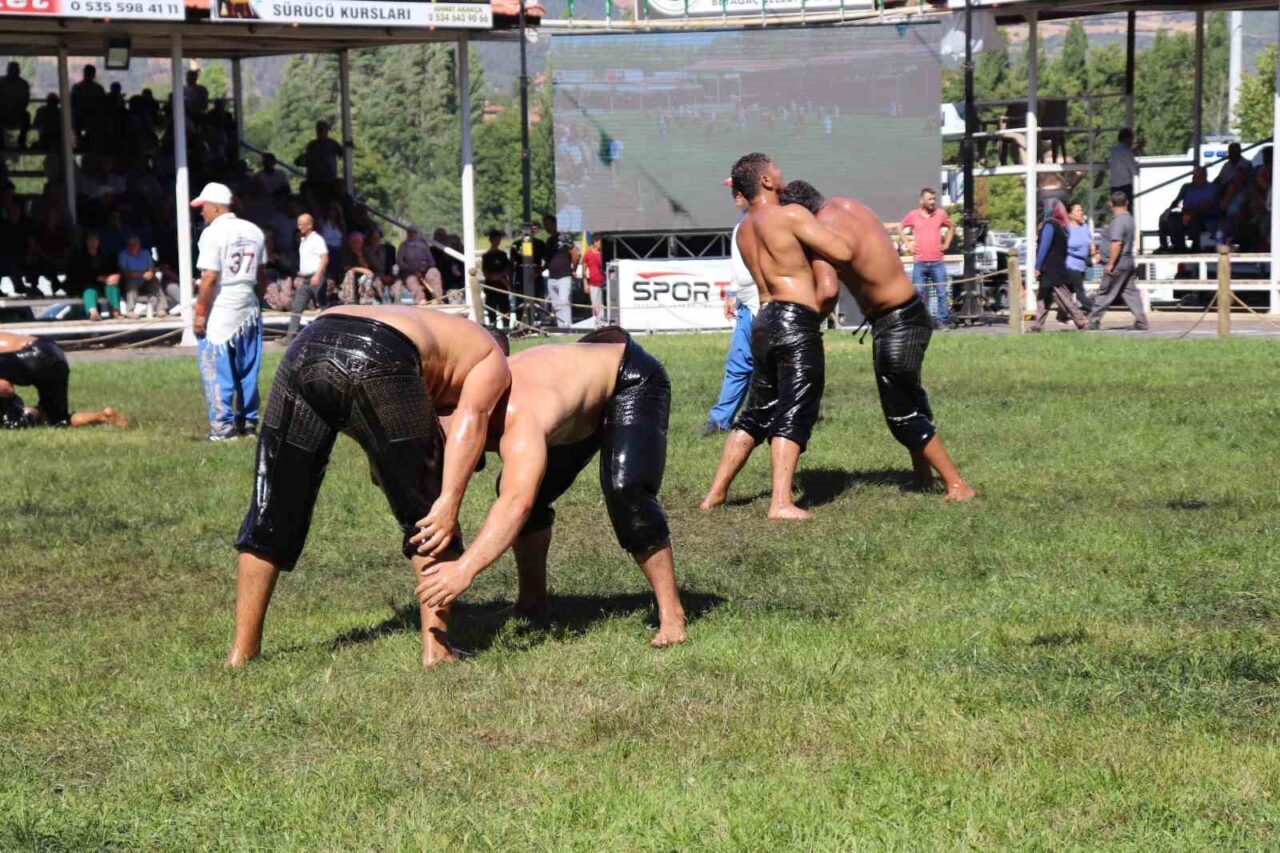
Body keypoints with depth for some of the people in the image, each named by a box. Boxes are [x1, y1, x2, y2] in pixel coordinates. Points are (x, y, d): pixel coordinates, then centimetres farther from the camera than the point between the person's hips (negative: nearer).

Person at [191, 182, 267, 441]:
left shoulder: (213, 233, -12)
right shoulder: (253, 231, 9)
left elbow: (210, 277, -17)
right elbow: (261, 276, 12)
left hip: (220, 311, -7)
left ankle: (223, 425, -4)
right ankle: (248, 421, 17)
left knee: (217, 370, -2)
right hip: (249, 310, 7)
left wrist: (200, 312, -12)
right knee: (247, 368, 12)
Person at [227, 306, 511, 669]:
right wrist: (450, 501, -4)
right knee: (427, 515, 15)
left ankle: (242, 652, 23)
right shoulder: (491, 358, 28)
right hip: (379, 362, -5)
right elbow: (471, 417, 6)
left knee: (271, 514, 17)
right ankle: (436, 651, 16)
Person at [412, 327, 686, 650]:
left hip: (632, 381, -8)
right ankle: (533, 601, 19)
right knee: (523, 487, 1)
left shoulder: (516, 419, -42)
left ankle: (671, 614, -17)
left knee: (624, 490, -26)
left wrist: (465, 568, -65)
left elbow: (518, 503, -56)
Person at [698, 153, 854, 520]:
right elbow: (843, 252, -10)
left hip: (765, 322, 8)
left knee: (757, 412, 18)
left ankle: (716, 493, 21)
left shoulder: (744, 230, 16)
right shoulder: (791, 215, -8)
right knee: (794, 414, -10)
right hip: (797, 324, -8)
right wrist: (819, 239, 8)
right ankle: (781, 503, -18)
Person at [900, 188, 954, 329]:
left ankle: (942, 322, 4)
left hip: (937, 262, 1)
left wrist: (946, 244, 10)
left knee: (942, 293, -2)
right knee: (918, 294, 0)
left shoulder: (941, 214, 6)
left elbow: (951, 228, 21)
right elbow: (901, 230, 16)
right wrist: (908, 245, 6)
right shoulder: (912, 215, 2)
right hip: (919, 263, -1)